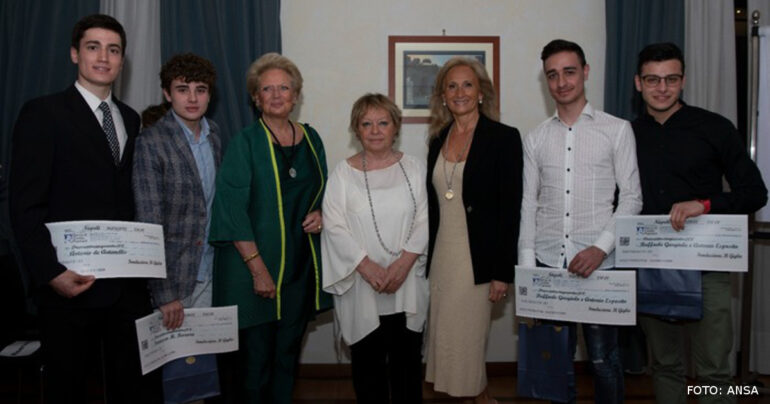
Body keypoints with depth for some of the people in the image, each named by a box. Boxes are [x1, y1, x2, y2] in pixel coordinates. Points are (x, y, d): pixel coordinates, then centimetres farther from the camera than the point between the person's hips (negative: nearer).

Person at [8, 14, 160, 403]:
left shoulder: (131, 119, 12)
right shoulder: (43, 113, -4)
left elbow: (132, 198, 12)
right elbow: (25, 205, -9)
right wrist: (51, 272, -17)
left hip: (129, 283, 4)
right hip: (70, 283, -4)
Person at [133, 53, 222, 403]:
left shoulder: (215, 137, 7)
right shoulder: (151, 142, -11)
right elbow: (149, 224, -15)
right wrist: (164, 293, -17)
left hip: (211, 275, 5)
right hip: (173, 278, -5)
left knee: (206, 367, 11)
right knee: (173, 368, 7)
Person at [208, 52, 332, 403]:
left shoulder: (311, 138, 7)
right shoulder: (245, 142, -6)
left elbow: (322, 191, 19)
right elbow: (232, 210, -12)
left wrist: (321, 214, -3)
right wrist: (258, 268, -18)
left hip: (301, 266, 4)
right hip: (255, 267, -4)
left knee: (288, 354, 14)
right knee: (257, 357, 5)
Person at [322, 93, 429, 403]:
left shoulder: (414, 168, 4)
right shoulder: (343, 173, 1)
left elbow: (424, 221, -1)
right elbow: (334, 227, -6)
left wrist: (403, 263, -14)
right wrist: (367, 266, -16)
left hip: (408, 285, 1)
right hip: (362, 285, -1)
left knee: (407, 358, 11)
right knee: (367, 360, 10)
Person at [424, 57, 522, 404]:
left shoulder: (504, 138, -7)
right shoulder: (438, 140, 9)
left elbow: (510, 209, -10)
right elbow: (433, 204, 12)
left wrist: (502, 272, -13)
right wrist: (426, 261, 10)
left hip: (477, 260, -5)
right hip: (440, 258, 6)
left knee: (467, 341, 2)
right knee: (443, 339, 11)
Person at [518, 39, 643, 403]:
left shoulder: (617, 130, 3)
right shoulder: (535, 138, 10)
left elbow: (631, 197, 0)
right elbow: (529, 204, 9)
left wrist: (600, 247, -12)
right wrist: (526, 265, 2)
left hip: (598, 263, -2)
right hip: (547, 262, 2)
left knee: (603, 357, 4)